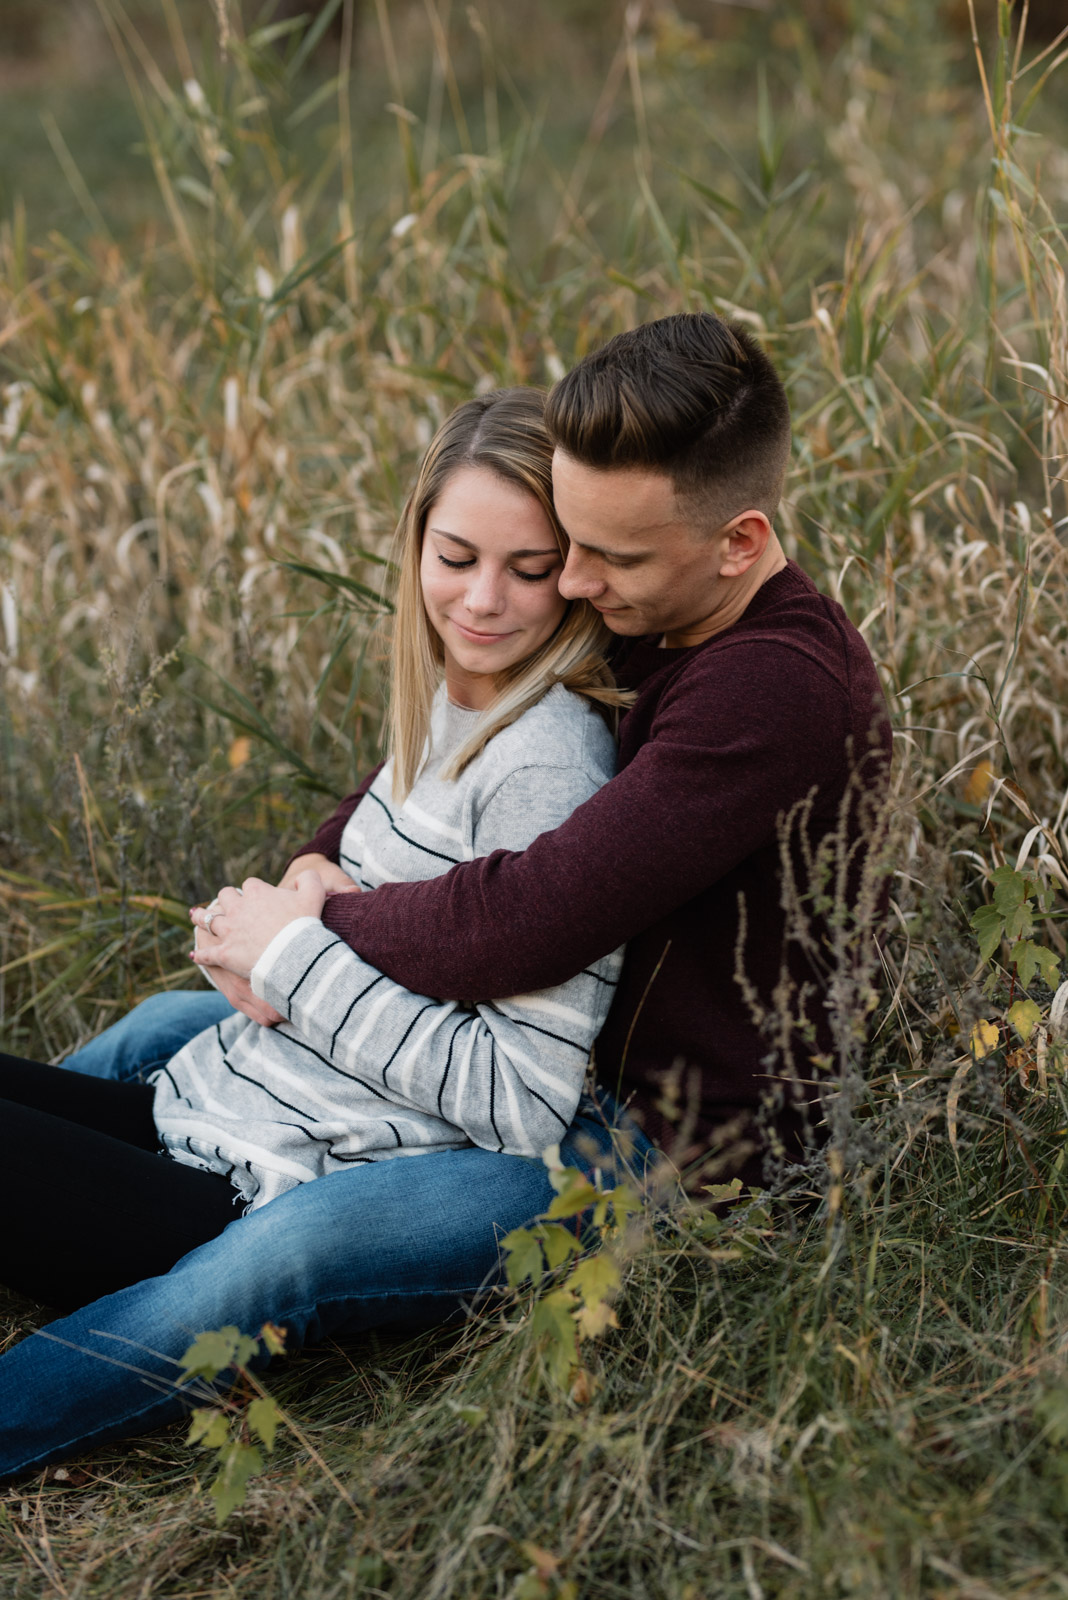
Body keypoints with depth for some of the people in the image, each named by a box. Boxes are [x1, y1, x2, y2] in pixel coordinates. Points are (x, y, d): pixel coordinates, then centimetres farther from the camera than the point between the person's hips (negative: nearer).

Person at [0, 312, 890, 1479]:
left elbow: (525, 925, -33)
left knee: (292, 1247, -31)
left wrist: (311, 931, -17)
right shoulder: (645, 619, 0)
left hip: (668, 1135, -10)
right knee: (165, 1031, 15)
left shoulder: (779, 689, -29)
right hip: (559, 1048, 10)